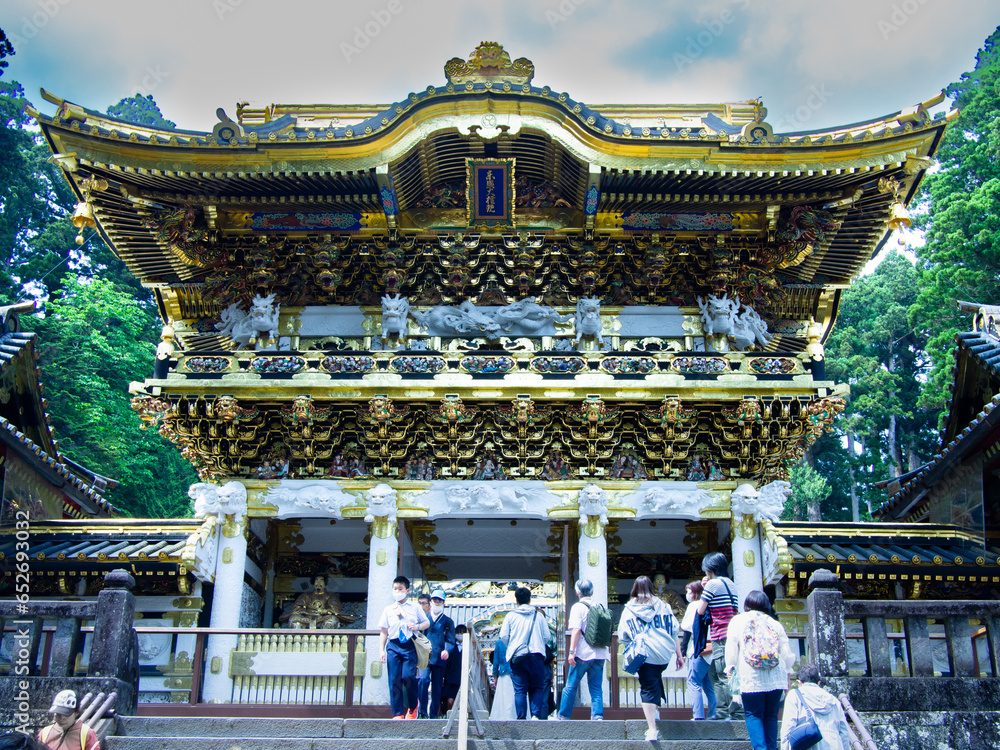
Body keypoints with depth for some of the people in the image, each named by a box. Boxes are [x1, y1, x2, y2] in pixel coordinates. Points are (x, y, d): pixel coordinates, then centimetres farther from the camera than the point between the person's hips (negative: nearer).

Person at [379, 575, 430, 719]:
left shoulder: (415, 608, 11)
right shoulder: (388, 610, 13)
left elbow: (427, 623, 18)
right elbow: (384, 632, 12)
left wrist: (417, 627, -3)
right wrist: (381, 650, 3)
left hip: (409, 645, -2)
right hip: (393, 646, 2)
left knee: (408, 677, -13)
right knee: (394, 679, -3)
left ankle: (412, 708, 12)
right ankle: (397, 713, 3)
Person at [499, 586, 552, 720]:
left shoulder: (510, 616, 5)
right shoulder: (538, 615, 8)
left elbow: (503, 636, 1)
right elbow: (546, 636, 7)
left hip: (517, 657, 0)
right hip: (536, 656, 0)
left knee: (520, 690, 2)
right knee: (537, 688, 8)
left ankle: (521, 718, -3)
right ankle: (536, 715, -7)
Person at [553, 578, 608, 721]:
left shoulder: (578, 607, -6)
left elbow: (576, 630, -16)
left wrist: (571, 651, -18)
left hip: (583, 654, -5)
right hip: (600, 653, 5)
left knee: (571, 686, 6)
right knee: (596, 687, 7)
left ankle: (563, 715, 15)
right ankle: (597, 716, -4)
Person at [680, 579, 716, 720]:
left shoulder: (693, 605, -5)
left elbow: (686, 627, -8)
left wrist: (682, 650, -4)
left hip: (699, 651, -8)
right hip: (711, 649, 8)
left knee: (694, 683, -6)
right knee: (709, 684, 12)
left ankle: (698, 716, -14)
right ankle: (713, 714, 9)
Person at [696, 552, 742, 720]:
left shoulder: (712, 584, -9)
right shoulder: (731, 584, 16)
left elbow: (701, 611, -8)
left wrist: (703, 590, 7)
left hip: (721, 636, -9)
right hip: (731, 634, 9)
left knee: (725, 675, -7)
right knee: (714, 672, 15)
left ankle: (736, 712, -8)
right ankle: (722, 711, 15)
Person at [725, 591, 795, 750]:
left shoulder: (737, 621, 5)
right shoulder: (775, 623, 10)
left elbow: (731, 649, 6)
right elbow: (787, 653, 11)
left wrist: (730, 667, 22)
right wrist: (786, 672, 24)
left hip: (751, 677, -2)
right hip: (775, 677, 3)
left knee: (753, 715, 2)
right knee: (771, 715, 11)